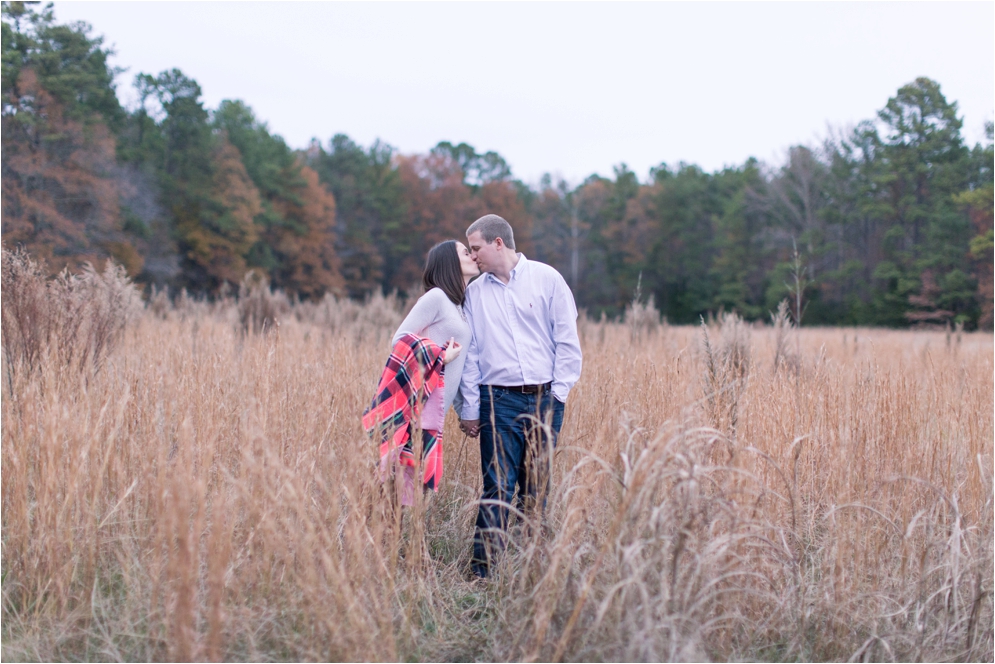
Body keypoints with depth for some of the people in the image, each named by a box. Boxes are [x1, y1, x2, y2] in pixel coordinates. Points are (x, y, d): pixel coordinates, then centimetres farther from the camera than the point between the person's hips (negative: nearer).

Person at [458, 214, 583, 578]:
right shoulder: (474, 293, 10)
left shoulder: (547, 278, 3)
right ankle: (483, 567, -3)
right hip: (498, 400, 0)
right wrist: (469, 409, 5)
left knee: (537, 488, 5)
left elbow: (567, 340, 2)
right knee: (498, 486, -7)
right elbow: (469, 354, 10)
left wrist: (559, 393, -4)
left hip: (544, 398, 0)